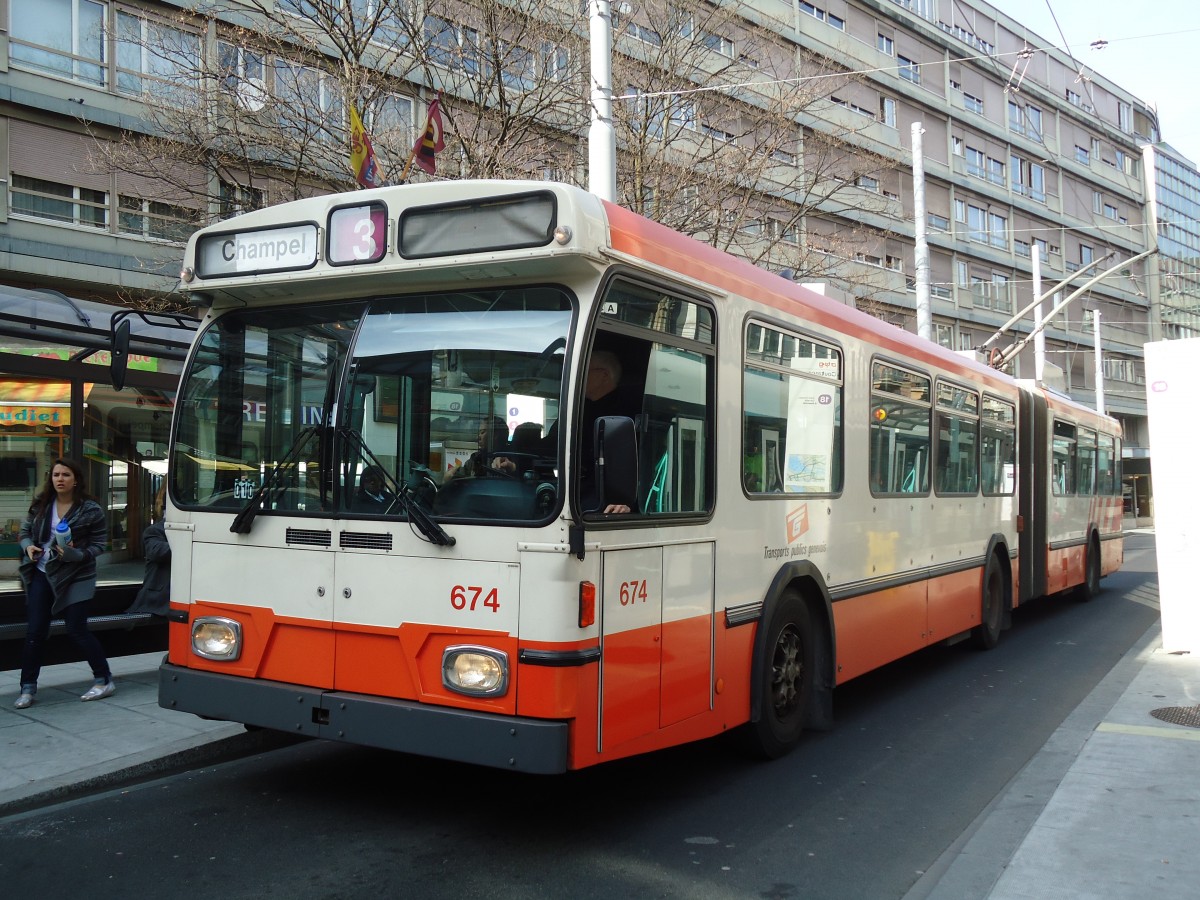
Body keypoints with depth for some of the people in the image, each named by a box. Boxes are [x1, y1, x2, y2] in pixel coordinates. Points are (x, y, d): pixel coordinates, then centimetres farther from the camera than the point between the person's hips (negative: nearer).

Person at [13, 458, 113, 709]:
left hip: (74, 578, -4)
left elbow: (99, 544, -5)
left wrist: (76, 554, -21)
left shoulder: (90, 510, -9)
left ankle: (104, 681, 11)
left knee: (77, 630, -2)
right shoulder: (41, 505, 2)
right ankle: (28, 688, 14)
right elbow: (26, 530, 15)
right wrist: (28, 546, -6)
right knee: (34, 631, 3)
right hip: (41, 574, 4)